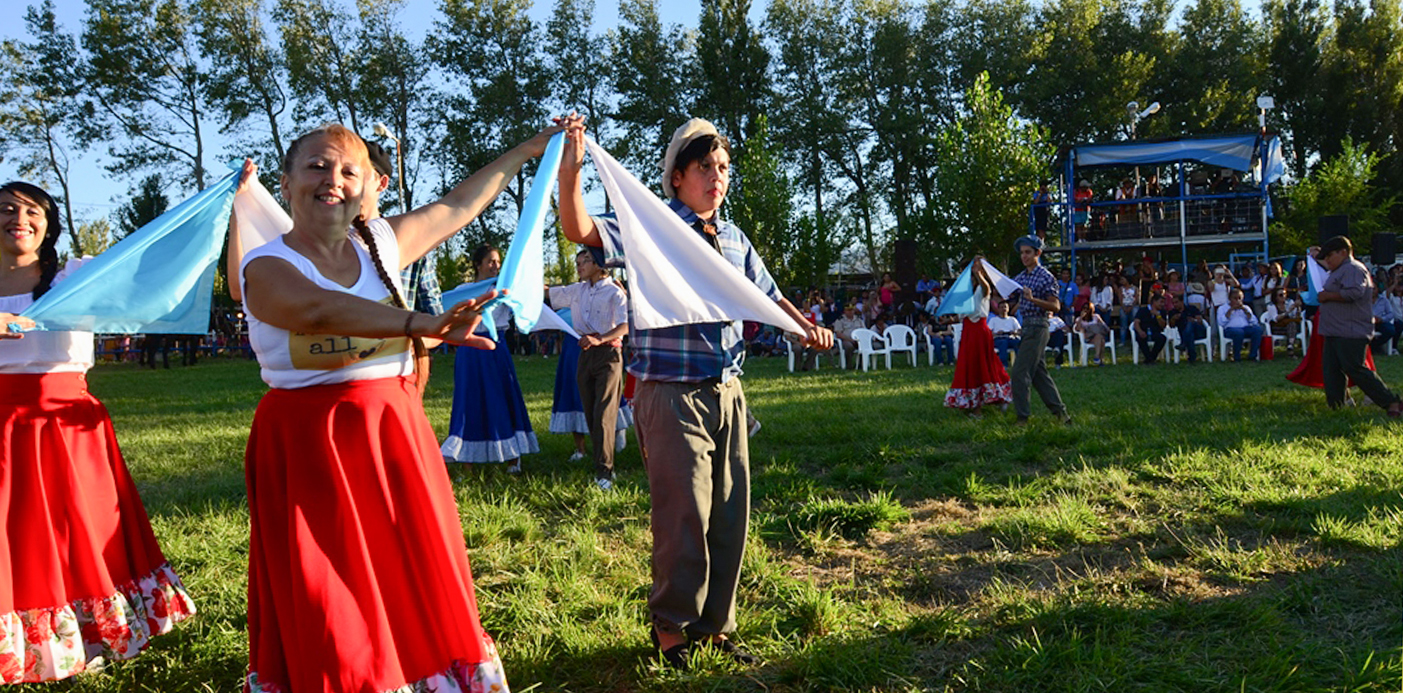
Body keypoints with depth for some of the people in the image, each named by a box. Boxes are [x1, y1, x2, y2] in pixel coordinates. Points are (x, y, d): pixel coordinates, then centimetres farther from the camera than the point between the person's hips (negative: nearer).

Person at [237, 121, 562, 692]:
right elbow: (319, 309, -29)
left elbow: (458, 207, 17)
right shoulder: (267, 267, -8)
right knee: (328, 616, 2)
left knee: (416, 586, 9)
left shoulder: (380, 244, 6)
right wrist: (423, 324, -45)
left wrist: (529, 149, 25)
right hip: (309, 444, -4)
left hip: (396, 431, 4)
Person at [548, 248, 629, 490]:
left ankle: (604, 472, -12)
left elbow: (625, 326, -18)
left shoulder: (614, 292, -6)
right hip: (586, 355, 7)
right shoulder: (578, 290, 15)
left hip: (608, 354, -7)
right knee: (591, 415, 6)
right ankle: (604, 467, 14)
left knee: (603, 415, -13)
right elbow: (549, 294, 24)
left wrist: (599, 339, -30)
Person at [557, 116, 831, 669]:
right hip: (672, 395, -6)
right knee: (684, 516, -3)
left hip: (726, 394, 6)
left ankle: (714, 625, 27)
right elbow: (580, 231, -18)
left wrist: (805, 327, 8)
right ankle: (670, 628, 18)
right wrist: (570, 172, -34)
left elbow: (767, 295, 25)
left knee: (730, 515, 10)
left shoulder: (734, 240, 13)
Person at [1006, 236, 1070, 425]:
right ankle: (1060, 411, 19)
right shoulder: (1020, 277, 14)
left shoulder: (1045, 277, -8)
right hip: (1025, 326, 8)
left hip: (1037, 327, -8)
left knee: (1019, 372, -10)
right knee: (1039, 372, 11)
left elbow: (1056, 306, -12)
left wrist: (1032, 299, -26)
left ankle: (1022, 417, -4)